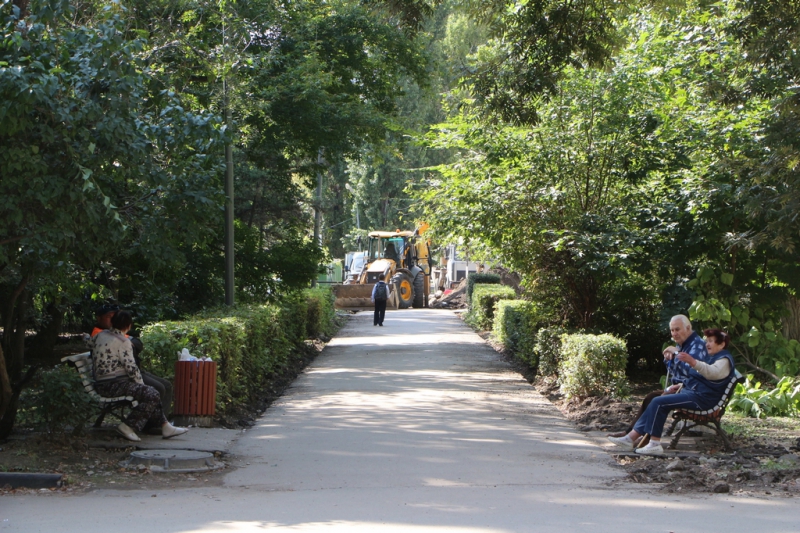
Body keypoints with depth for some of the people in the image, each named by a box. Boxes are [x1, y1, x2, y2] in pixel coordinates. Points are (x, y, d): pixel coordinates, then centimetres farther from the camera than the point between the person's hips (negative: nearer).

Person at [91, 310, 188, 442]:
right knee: (152, 395, -17)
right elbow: (131, 367, -14)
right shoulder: (123, 341, -14)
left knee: (149, 392, 16)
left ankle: (166, 427, 9)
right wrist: (141, 384, 2)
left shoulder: (100, 335, 10)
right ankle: (128, 426, -16)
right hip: (113, 385, -10)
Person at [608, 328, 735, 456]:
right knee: (657, 403, 0)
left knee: (659, 402, -21)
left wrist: (692, 362, -47)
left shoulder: (724, 360, -8)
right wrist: (682, 385, 20)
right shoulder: (712, 358, 26)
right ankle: (631, 438, -6)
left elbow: (713, 373, -31)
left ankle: (655, 444, -22)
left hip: (701, 397, -10)